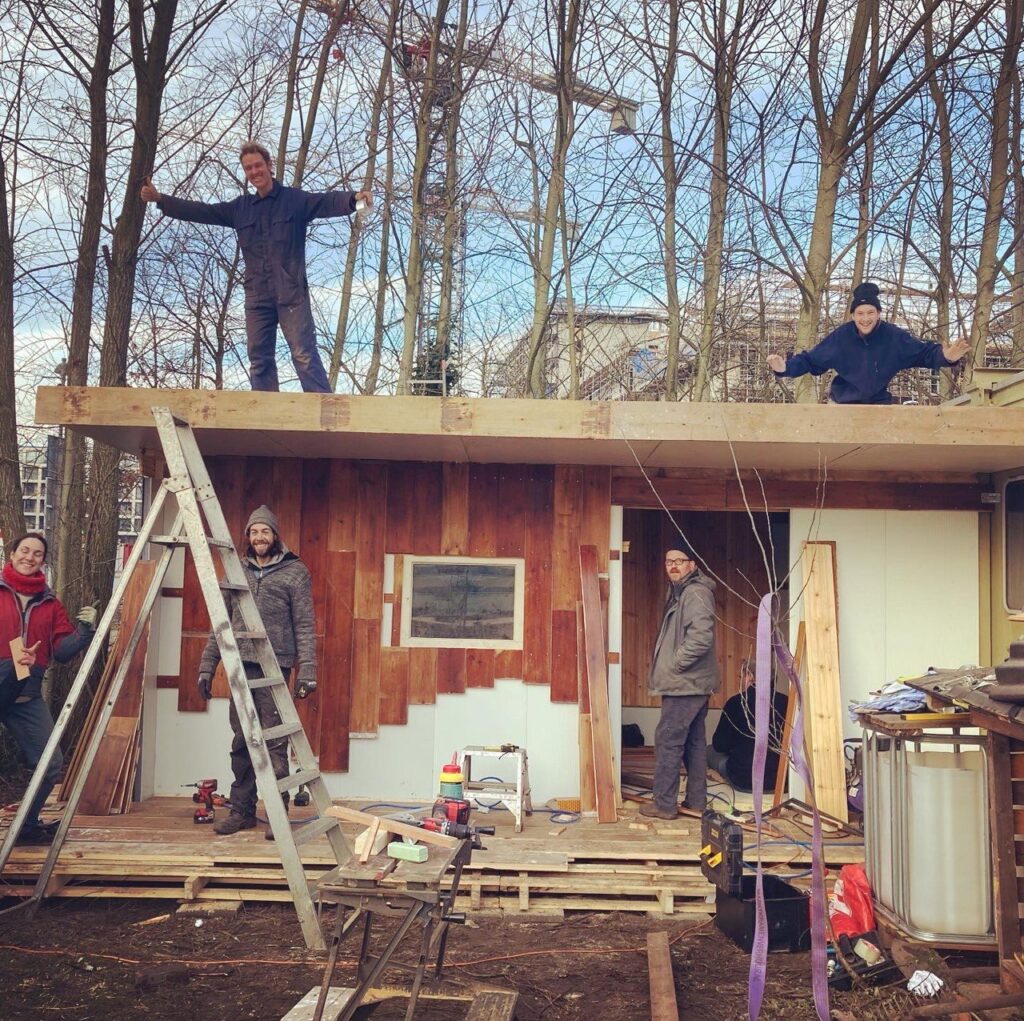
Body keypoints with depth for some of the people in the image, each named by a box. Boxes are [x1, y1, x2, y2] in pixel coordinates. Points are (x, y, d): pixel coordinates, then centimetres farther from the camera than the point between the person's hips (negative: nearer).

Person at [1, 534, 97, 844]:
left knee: (50, 763, 1)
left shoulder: (50, 603, 10)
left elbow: (62, 651, 5)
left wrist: (84, 629, -10)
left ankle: (28, 825, 21)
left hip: (27, 696, 3)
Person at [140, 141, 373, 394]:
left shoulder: (295, 199, 2)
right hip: (257, 296, 5)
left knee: (304, 354, -11)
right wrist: (159, 199, 15)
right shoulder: (240, 207, 17)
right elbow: (201, 211, 19)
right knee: (259, 360, 5)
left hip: (291, 292, -5)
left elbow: (328, 202, -13)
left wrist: (355, 197, -33)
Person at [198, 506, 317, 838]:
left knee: (274, 743, -4)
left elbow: (305, 625, -2)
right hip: (240, 665, 4)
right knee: (241, 742, 9)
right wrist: (207, 666, 10)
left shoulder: (295, 572, 2)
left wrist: (307, 670, -10)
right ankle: (242, 810, 18)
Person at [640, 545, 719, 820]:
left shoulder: (696, 593, -15)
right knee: (694, 742, 14)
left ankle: (664, 804, -1)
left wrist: (676, 663, -18)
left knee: (668, 740, -6)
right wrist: (672, 665, 13)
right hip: (693, 684, 10)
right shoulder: (679, 593, 17)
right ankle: (696, 801, 21)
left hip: (685, 684, -10)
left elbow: (701, 636, -26)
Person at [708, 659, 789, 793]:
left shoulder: (736, 702, -11)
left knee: (709, 752, 18)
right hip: (780, 779, 4)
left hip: (744, 781, -4)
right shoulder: (784, 702, -4)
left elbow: (720, 746, -3)